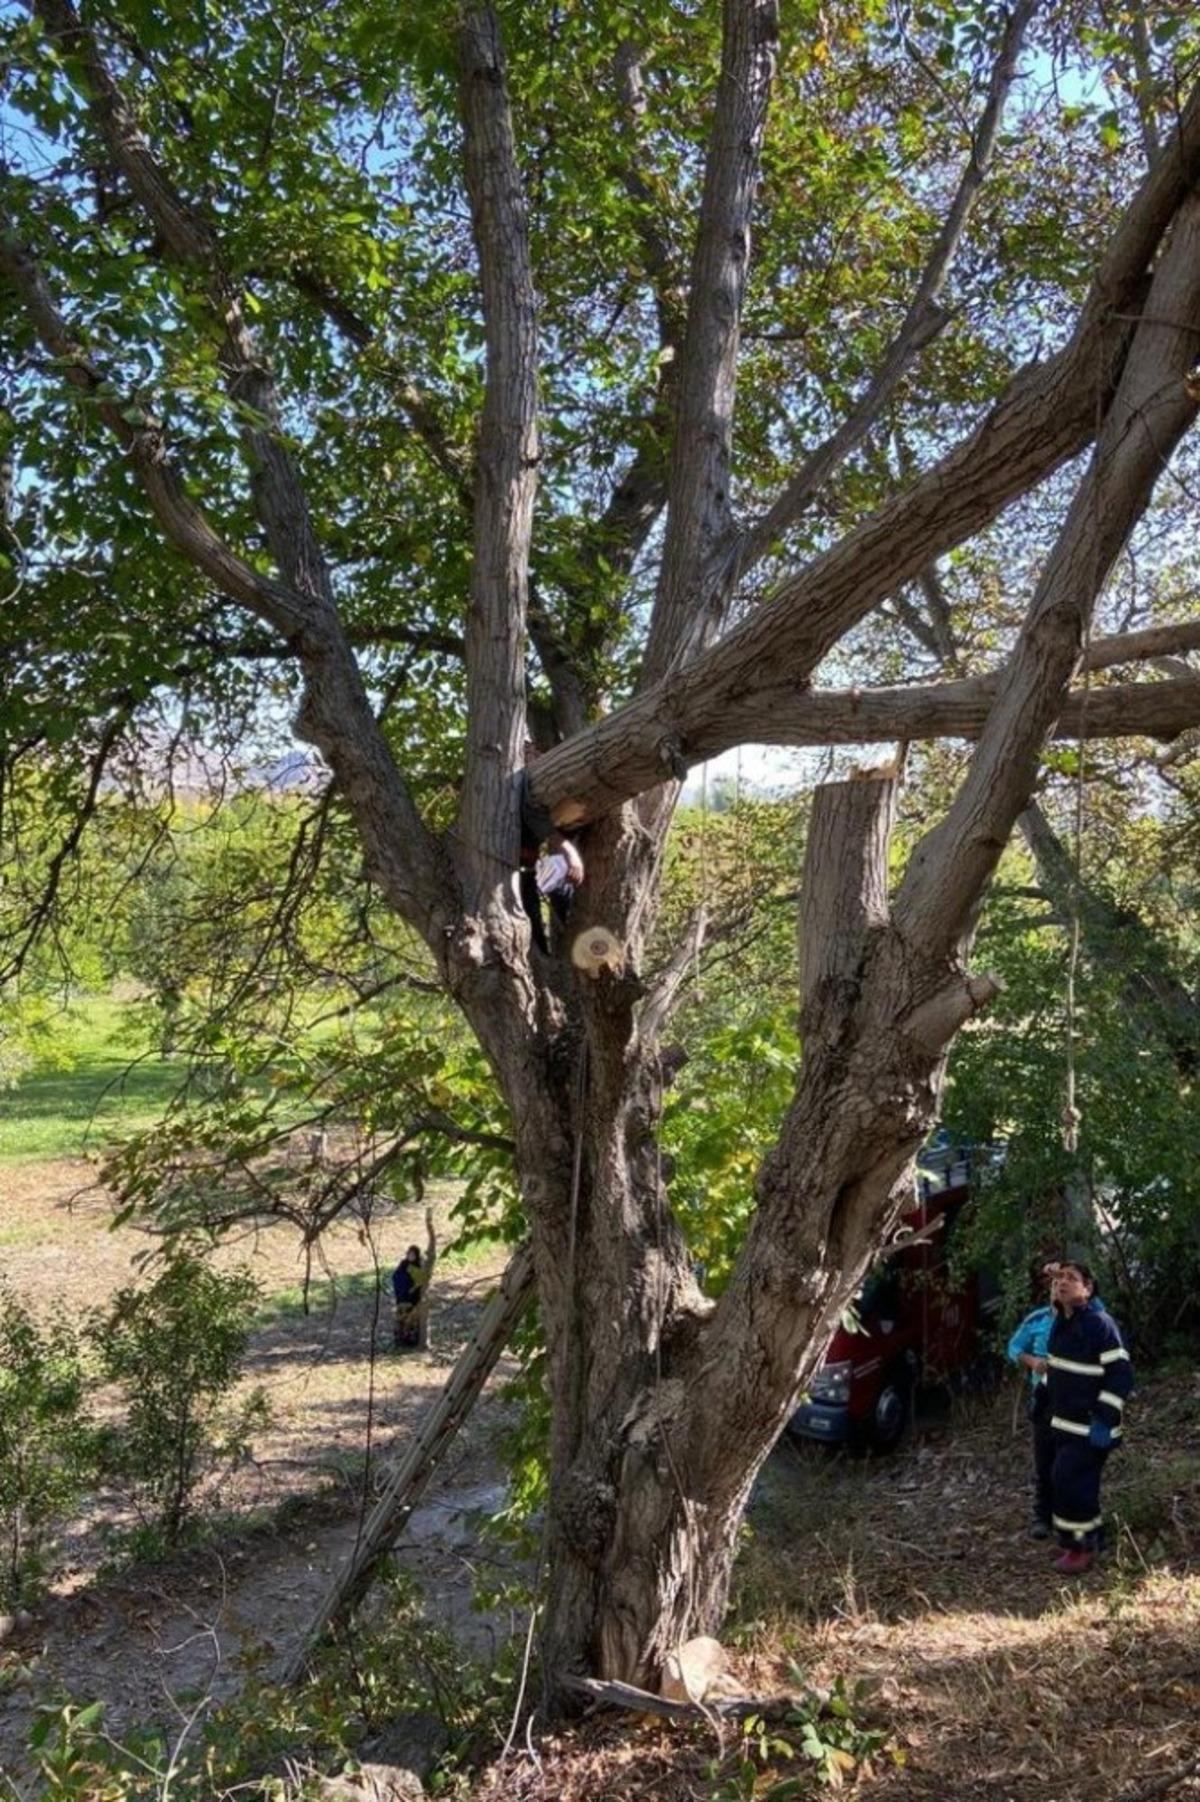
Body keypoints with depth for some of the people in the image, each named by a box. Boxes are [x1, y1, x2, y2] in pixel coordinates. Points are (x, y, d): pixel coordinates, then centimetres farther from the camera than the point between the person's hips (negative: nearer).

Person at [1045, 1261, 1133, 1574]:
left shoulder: (1100, 1324, -21)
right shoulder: (1061, 1322, 5)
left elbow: (1121, 1374, -21)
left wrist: (1104, 1419, -22)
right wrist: (1043, 1392, 24)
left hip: (1089, 1427, -8)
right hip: (1064, 1423, 8)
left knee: (1070, 1482, -8)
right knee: (1063, 1481, 14)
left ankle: (1082, 1548, 6)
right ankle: (1077, 1540, 29)